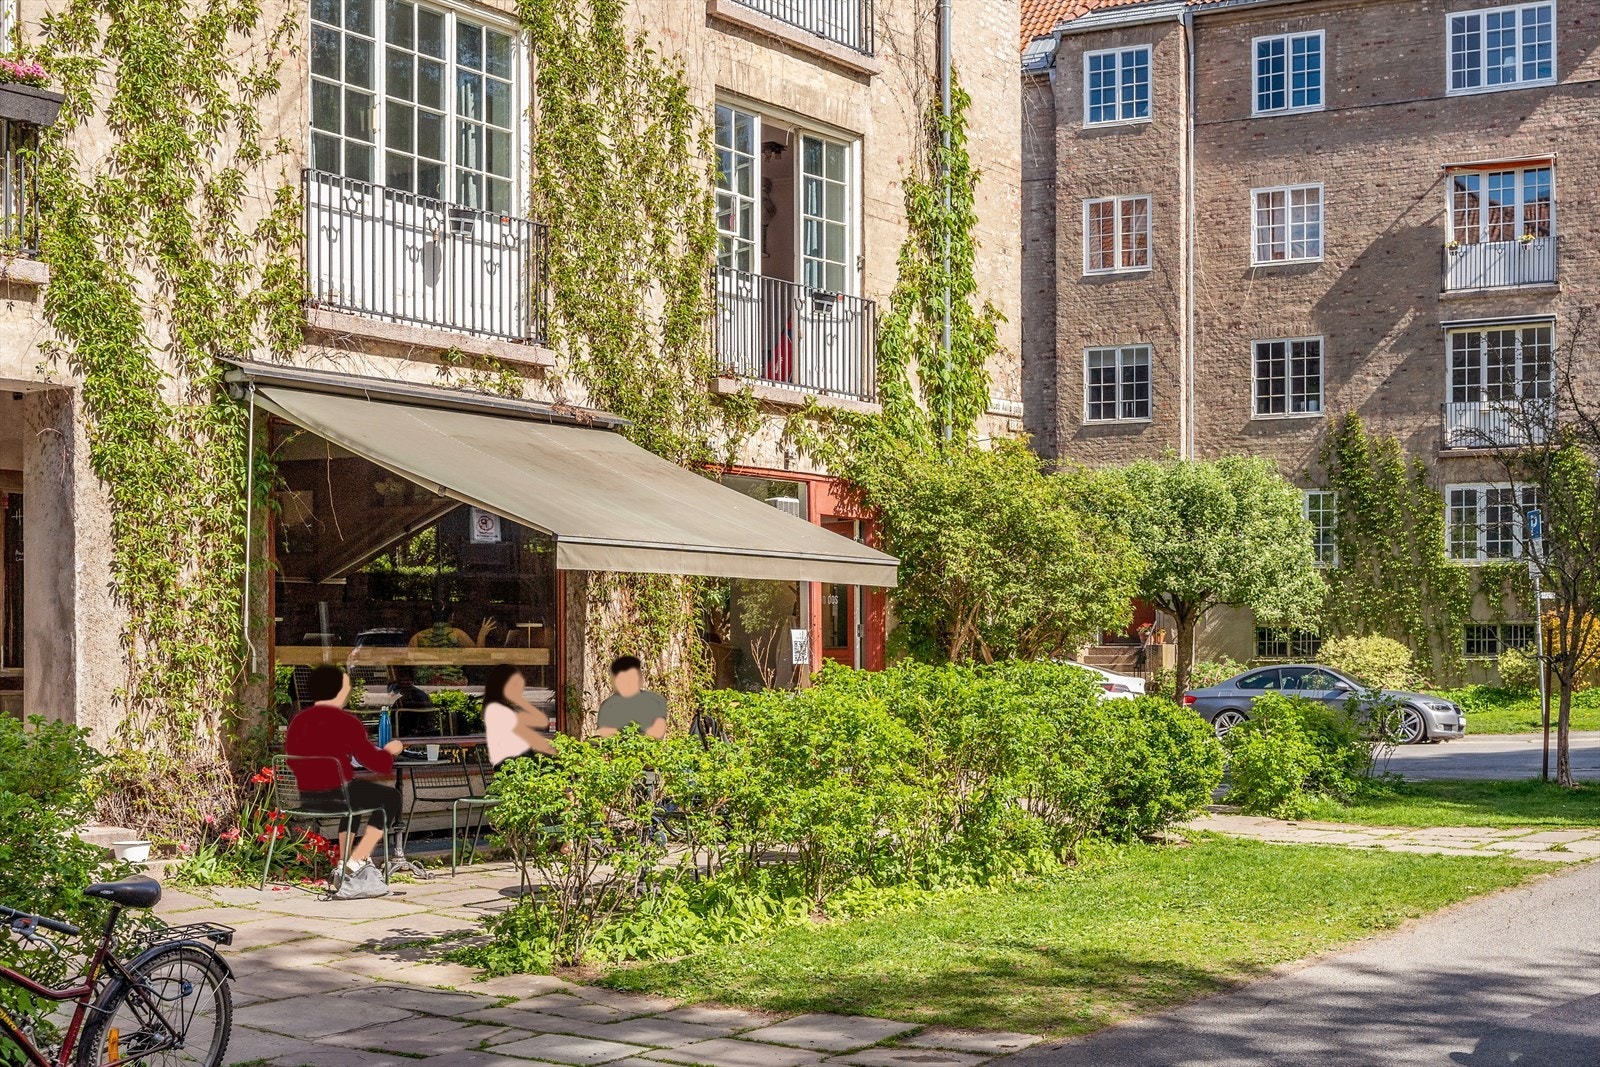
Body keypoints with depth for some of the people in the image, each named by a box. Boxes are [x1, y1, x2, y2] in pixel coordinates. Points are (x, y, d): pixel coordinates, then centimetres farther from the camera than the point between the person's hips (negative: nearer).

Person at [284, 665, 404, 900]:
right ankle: (355, 864, 9)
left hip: (306, 798, 7)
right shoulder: (345, 722, -13)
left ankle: (347, 867, 35)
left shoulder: (297, 721, 6)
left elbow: (292, 761, 20)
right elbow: (378, 763, -11)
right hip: (336, 794, -7)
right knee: (390, 797, 15)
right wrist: (389, 750, 12)